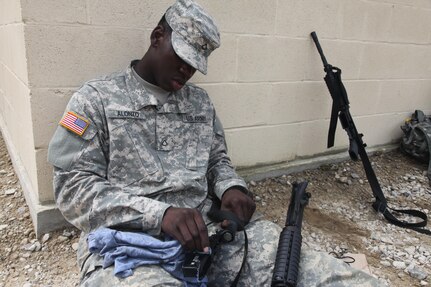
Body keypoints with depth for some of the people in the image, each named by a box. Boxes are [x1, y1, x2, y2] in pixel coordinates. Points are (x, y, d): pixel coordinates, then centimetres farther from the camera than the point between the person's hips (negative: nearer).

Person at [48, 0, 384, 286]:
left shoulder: (200, 101, 17)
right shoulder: (96, 98, 2)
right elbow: (74, 188, -5)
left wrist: (231, 187, -3)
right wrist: (158, 213, -19)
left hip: (208, 227, 4)